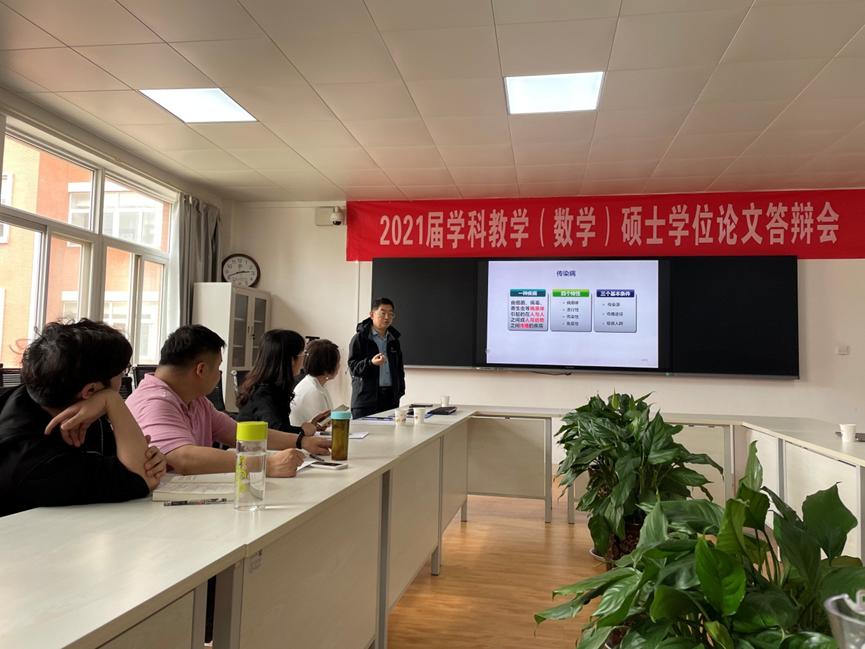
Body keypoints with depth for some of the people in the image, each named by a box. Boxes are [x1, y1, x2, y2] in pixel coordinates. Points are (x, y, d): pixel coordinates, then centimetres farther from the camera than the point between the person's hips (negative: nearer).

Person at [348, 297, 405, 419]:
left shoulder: (393, 340, 16)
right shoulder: (360, 338, -1)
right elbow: (353, 366, -6)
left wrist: (400, 389, 13)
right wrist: (371, 363, -24)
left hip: (390, 397, 5)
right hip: (366, 397, -5)